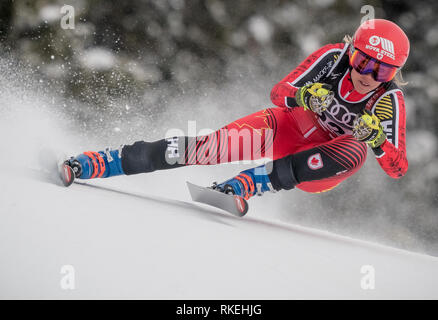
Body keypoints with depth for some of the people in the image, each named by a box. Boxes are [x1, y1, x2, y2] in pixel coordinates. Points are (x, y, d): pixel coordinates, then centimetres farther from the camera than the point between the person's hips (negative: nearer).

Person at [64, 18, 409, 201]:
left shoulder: (389, 102, -18)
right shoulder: (333, 57, -17)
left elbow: (399, 168, -22)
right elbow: (278, 93, -17)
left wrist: (377, 139, -42)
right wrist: (305, 96, -40)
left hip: (319, 166, 0)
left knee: (355, 152, -37)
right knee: (221, 145, -28)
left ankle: (244, 185, -39)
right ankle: (100, 163, -29)